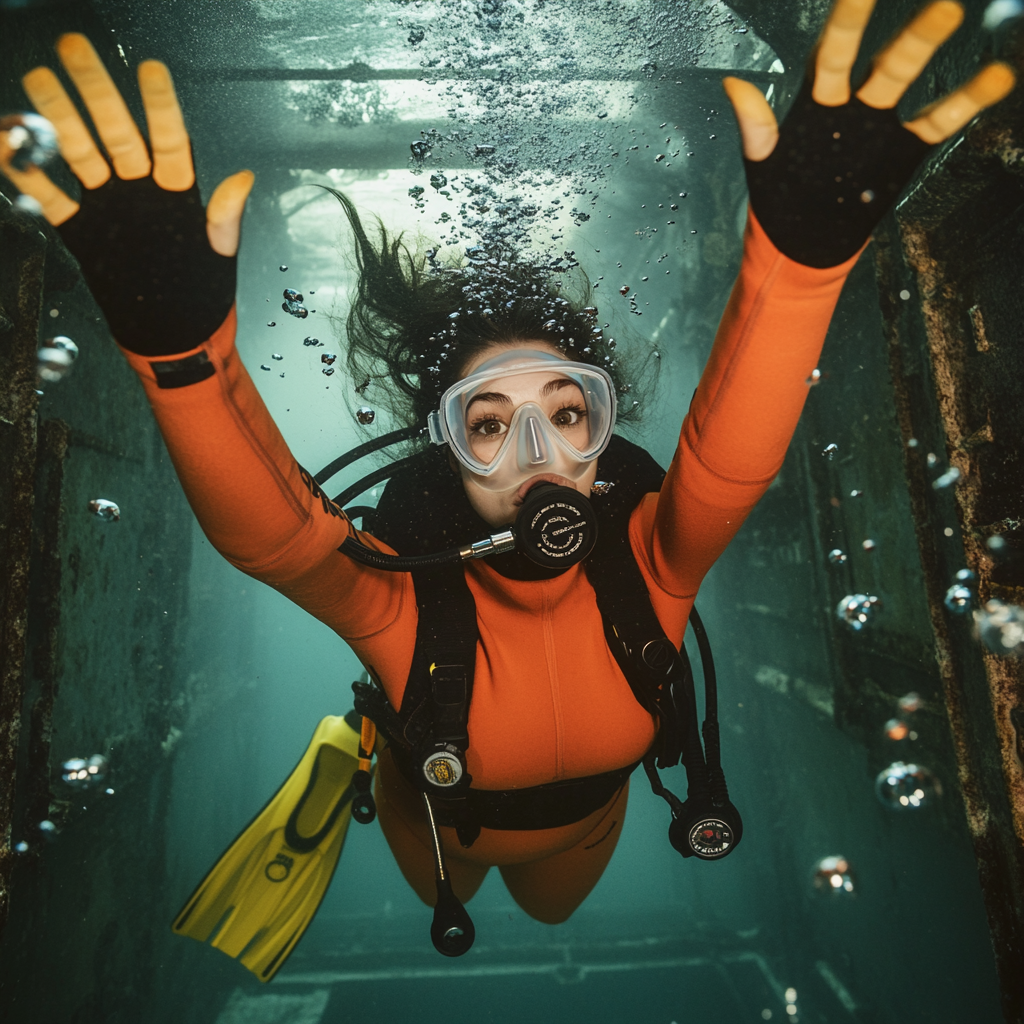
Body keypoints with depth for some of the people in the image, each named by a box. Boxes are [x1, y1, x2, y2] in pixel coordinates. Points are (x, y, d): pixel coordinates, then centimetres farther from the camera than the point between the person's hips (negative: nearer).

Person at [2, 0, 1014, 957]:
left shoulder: (649, 572, -39)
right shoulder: (401, 600, -44)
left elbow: (733, 453, -55)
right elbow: (260, 523, -59)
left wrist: (802, 244, -66)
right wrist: (173, 336, -75)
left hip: (583, 827, 2)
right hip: (441, 829, -1)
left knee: (551, 915, 42)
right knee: (442, 912, 41)